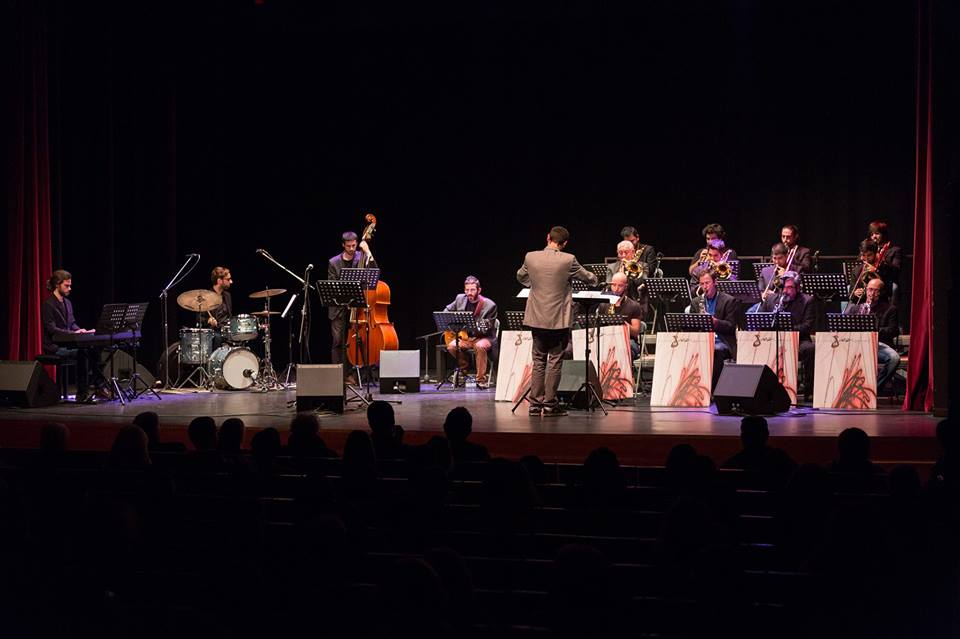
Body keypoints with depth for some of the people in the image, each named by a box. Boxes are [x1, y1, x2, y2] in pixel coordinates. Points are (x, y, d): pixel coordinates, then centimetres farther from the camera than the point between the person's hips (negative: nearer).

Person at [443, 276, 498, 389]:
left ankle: (481, 379, -23)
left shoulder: (489, 305, -12)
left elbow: (487, 329, -13)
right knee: (451, 346, -24)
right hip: (465, 337, 4)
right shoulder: (460, 298, 2)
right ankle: (464, 366, 6)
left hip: (483, 337, -4)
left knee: (480, 346, -37)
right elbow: (447, 310, 20)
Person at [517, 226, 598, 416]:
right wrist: (594, 279, 28)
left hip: (537, 318, 3)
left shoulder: (531, 257, -3)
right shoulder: (568, 260, -12)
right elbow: (589, 278, 4)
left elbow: (521, 277, 17)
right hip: (559, 319, -3)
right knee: (555, 361, 4)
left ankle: (535, 403, 11)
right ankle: (549, 404, 5)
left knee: (538, 360, 11)